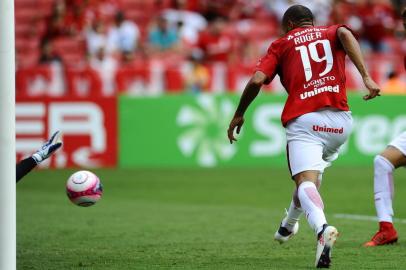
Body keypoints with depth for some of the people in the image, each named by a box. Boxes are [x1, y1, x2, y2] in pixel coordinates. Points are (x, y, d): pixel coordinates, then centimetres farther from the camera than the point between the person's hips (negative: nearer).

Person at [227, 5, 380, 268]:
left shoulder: (282, 44, 17)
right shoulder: (331, 32, 21)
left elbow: (256, 80, 4)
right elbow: (345, 33, -5)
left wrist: (239, 115, 18)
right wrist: (366, 77, -15)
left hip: (303, 120, -3)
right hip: (340, 120, 3)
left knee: (306, 180, -17)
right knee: (315, 169, 30)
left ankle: (322, 227, -47)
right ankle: (289, 225, 46)